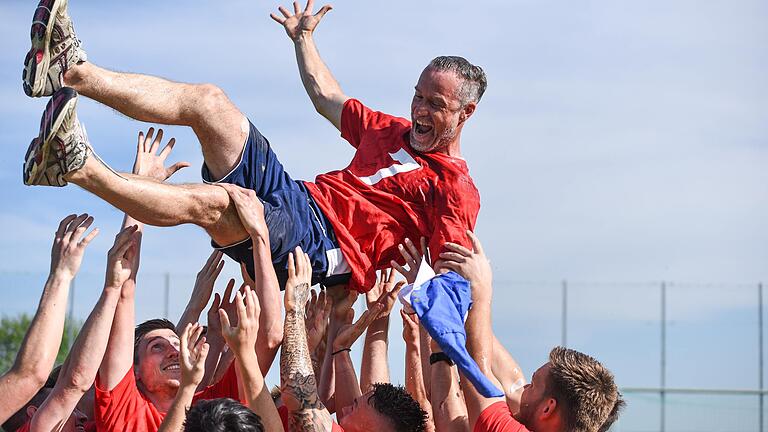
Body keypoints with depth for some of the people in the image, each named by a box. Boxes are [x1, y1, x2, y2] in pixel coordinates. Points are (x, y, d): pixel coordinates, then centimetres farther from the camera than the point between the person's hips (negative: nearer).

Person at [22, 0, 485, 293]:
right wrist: (303, 38, 46)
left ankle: (81, 169, -49)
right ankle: (73, 71, -22)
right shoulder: (395, 131, 23)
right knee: (208, 100, -8)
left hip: (324, 245, -8)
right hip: (296, 196, 8)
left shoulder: (458, 192, -1)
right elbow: (329, 99, 39)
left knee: (215, 201, -36)